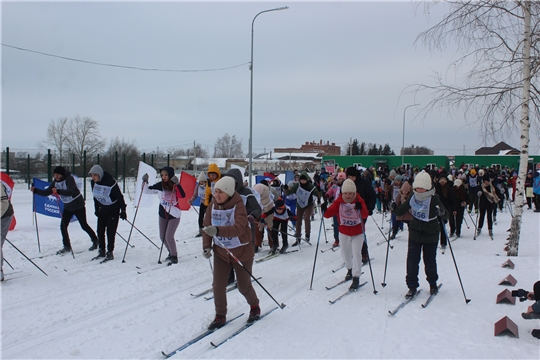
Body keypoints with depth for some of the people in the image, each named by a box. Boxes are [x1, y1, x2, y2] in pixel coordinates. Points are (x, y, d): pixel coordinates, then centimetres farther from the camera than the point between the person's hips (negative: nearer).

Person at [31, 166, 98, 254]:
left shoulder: (69, 179, -22)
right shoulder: (55, 182, -2)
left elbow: (70, 192, -36)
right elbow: (46, 192, 0)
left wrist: (58, 191, -50)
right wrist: (35, 190, -14)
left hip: (78, 205, -6)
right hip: (67, 207, 6)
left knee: (84, 225, 2)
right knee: (63, 226, -1)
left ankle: (95, 241, 20)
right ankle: (67, 246, 12)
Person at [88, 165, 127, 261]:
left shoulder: (110, 182, -26)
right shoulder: (93, 183, -5)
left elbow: (120, 196, -19)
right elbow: (95, 197, 10)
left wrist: (123, 211, -17)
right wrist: (97, 209, 14)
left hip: (113, 209, -6)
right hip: (102, 209, 6)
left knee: (110, 231, -6)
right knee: (100, 230, 6)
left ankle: (110, 253, 4)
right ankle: (102, 251, 19)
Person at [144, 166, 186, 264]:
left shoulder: (175, 186, -15)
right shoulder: (160, 185, -4)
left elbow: (182, 195, -32)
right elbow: (147, 191, 4)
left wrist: (177, 184, -40)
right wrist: (145, 181, -11)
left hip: (174, 215, -5)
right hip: (163, 214, 5)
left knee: (169, 237, -12)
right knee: (162, 237, 13)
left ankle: (174, 256, 9)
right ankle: (171, 253, 35)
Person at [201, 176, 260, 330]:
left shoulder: (238, 206, -22)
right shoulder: (212, 205, -6)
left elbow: (238, 228, -37)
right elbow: (207, 227, 3)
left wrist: (218, 230, -51)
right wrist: (207, 246, -8)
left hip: (241, 252, -4)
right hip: (221, 252, 4)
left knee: (244, 286, 10)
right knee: (218, 285, 1)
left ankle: (255, 307, 39)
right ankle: (220, 316, 22)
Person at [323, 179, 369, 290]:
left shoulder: (359, 201, -14)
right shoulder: (338, 202, -12)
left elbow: (365, 215, -27)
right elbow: (328, 214, -17)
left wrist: (360, 208, -46)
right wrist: (324, 210, -38)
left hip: (357, 232, -3)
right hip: (344, 232, 3)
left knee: (356, 253, -14)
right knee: (345, 253, 17)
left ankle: (356, 278, -6)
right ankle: (350, 269, 45)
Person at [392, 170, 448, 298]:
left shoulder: (434, 198, -15)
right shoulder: (413, 197, -4)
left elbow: (445, 216, -18)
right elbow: (401, 211, 3)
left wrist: (442, 213, -41)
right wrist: (394, 209, -18)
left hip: (431, 235, -2)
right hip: (415, 234, 3)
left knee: (430, 261, 12)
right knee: (412, 260, -1)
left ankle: (433, 283, 36)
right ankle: (412, 286, 11)